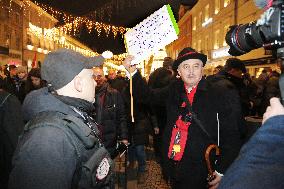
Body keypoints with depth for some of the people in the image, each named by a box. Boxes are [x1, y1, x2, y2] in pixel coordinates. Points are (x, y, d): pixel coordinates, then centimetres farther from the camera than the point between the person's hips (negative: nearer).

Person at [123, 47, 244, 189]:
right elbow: (148, 96, 10)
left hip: (200, 172, -4)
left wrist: (222, 171, -14)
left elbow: (231, 136, -10)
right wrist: (133, 72, -3)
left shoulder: (221, 93, -10)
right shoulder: (174, 90, 4)